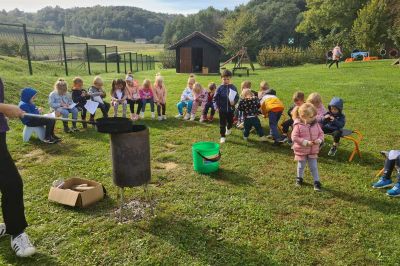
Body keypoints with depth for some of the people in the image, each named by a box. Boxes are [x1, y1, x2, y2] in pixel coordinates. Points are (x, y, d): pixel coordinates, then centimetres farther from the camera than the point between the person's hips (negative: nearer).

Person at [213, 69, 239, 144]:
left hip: (231, 109, 2)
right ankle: (223, 136, 15)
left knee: (230, 121, 19)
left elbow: (237, 97, 0)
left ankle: (228, 128, 53)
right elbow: (215, 98, -3)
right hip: (222, 109, -2)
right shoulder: (220, 88, -7)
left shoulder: (233, 87, -5)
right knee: (222, 123, 3)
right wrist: (216, 106, -14)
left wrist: (234, 102, -19)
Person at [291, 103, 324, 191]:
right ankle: (299, 178, 40)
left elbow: (321, 133, 5)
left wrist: (319, 140, -16)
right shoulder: (298, 126, -19)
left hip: (313, 151, 3)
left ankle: (317, 182, 17)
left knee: (314, 167, 6)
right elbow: (294, 137, -20)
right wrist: (306, 142, -25)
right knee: (301, 166, 17)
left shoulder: (316, 124, -5)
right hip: (301, 151, -2)